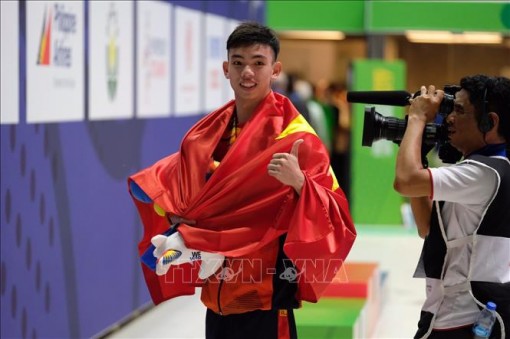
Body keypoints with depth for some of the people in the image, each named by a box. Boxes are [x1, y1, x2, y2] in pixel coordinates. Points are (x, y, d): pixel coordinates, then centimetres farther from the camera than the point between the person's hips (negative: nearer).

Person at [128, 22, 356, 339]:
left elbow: (334, 214, -17)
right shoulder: (210, 132, 7)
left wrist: (299, 182, -34)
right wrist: (179, 224, 3)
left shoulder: (294, 137, -12)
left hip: (264, 292, -6)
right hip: (217, 289, 7)